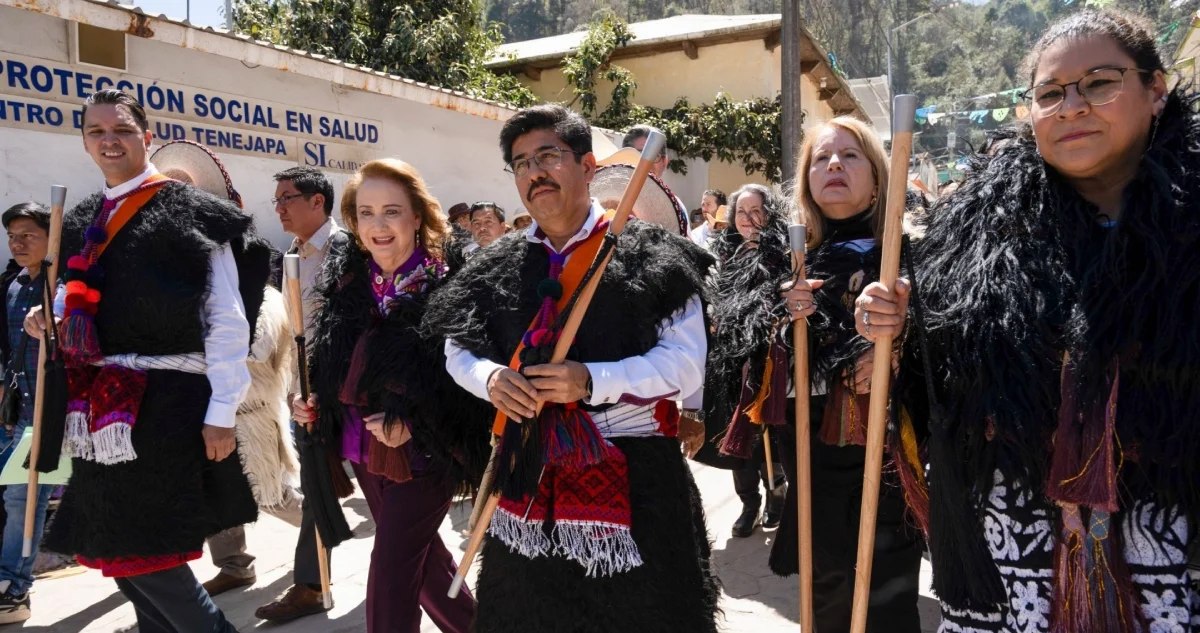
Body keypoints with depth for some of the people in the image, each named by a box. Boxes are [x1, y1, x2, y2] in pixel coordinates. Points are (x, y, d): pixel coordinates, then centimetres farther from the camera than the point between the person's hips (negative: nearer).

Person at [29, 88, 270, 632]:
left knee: (144, 553, -5)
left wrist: (221, 413, -14)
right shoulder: (85, 223, 15)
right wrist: (50, 318, 4)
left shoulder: (190, 213, -7)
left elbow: (227, 320, -11)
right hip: (106, 408, 7)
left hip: (167, 401, -7)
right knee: (117, 551, 13)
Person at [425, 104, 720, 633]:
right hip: (529, 477, 4)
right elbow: (458, 351, 15)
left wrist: (591, 380, -22)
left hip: (634, 476, -4)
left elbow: (685, 362, -10)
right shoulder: (498, 267, 8)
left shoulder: (649, 255, -6)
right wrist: (491, 378, -9)